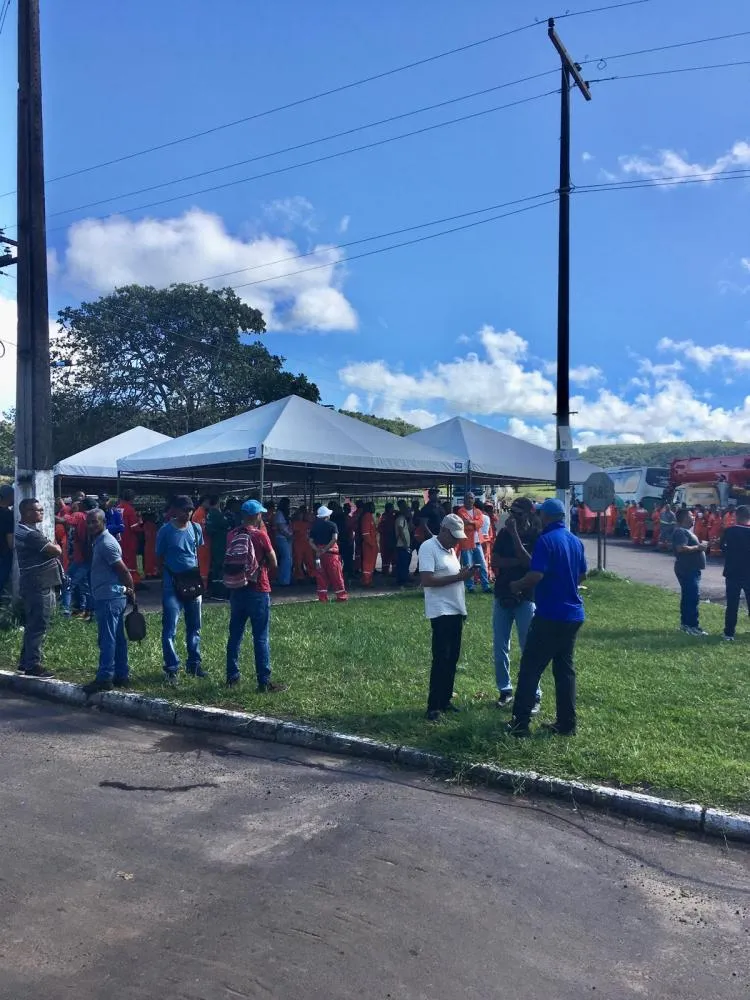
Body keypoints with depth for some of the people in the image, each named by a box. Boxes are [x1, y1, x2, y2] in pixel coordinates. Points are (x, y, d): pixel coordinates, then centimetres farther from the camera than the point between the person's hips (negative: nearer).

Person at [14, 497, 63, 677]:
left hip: (34, 584, 11)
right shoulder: (30, 534, -20)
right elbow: (57, 551, -20)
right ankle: (33, 665, 2)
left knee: (33, 624, 18)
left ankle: (25, 661, 27)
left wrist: (50, 546, -3)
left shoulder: (23, 530, 14)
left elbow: (45, 549, 16)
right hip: (39, 586, -11)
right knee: (39, 625, -4)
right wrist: (55, 546, 0)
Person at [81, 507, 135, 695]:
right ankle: (121, 676, 19)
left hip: (108, 598, -10)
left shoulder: (106, 543, -15)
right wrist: (128, 589, 12)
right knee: (118, 639, 12)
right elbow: (122, 570, 18)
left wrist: (130, 589, -6)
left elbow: (124, 571, -17)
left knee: (107, 639, -5)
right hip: (112, 597, 10)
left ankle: (104, 678, -1)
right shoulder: (100, 541, 16)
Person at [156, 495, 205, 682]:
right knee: (169, 629, -6)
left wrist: (197, 571, 7)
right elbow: (159, 558, 0)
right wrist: (167, 576, -5)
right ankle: (171, 668, 1)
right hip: (172, 584, -4)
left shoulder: (196, 528, 2)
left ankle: (193, 664, 26)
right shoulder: (166, 531, -8)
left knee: (194, 626, 13)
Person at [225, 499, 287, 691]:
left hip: (236, 589, 6)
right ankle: (264, 682, 1)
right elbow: (273, 563, -7)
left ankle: (232, 676, 23)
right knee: (261, 638, -1)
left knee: (235, 634, 15)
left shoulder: (232, 535, 3)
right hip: (258, 591, -5)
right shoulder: (260, 535, -13)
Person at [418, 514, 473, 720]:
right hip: (441, 612, -9)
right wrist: (458, 576, -20)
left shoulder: (450, 549, 15)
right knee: (441, 659, -6)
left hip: (456, 610, 9)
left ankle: (445, 700, 22)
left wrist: (464, 573, 2)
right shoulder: (428, 547, -12)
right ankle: (433, 706, 1)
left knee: (452, 658, 12)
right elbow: (426, 580, -22)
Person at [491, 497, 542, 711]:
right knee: (499, 648, 9)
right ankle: (505, 690, 21)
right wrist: (518, 561, -17)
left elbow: (527, 561, -21)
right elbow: (495, 561, -5)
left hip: (525, 598, -4)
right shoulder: (504, 533, 4)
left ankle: (534, 695, 8)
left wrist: (514, 534, -21)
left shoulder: (536, 536, -7)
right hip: (502, 596, 5)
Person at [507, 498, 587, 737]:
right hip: (573, 615, 7)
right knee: (565, 669, 13)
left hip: (550, 615, -7)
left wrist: (517, 585, -6)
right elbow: (582, 574, 19)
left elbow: (536, 575, -23)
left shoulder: (546, 540, -15)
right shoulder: (576, 541, 8)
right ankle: (566, 724, 17)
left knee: (530, 668, 0)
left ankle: (520, 723, 3)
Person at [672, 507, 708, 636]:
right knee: (693, 597, -12)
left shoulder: (686, 531, 19)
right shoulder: (680, 531, -15)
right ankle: (693, 626, -11)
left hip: (691, 569, 11)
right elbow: (681, 548, -27)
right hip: (687, 569, -11)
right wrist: (698, 547, -18)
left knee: (688, 597, 14)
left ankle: (685, 624, 20)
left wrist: (701, 545, 9)